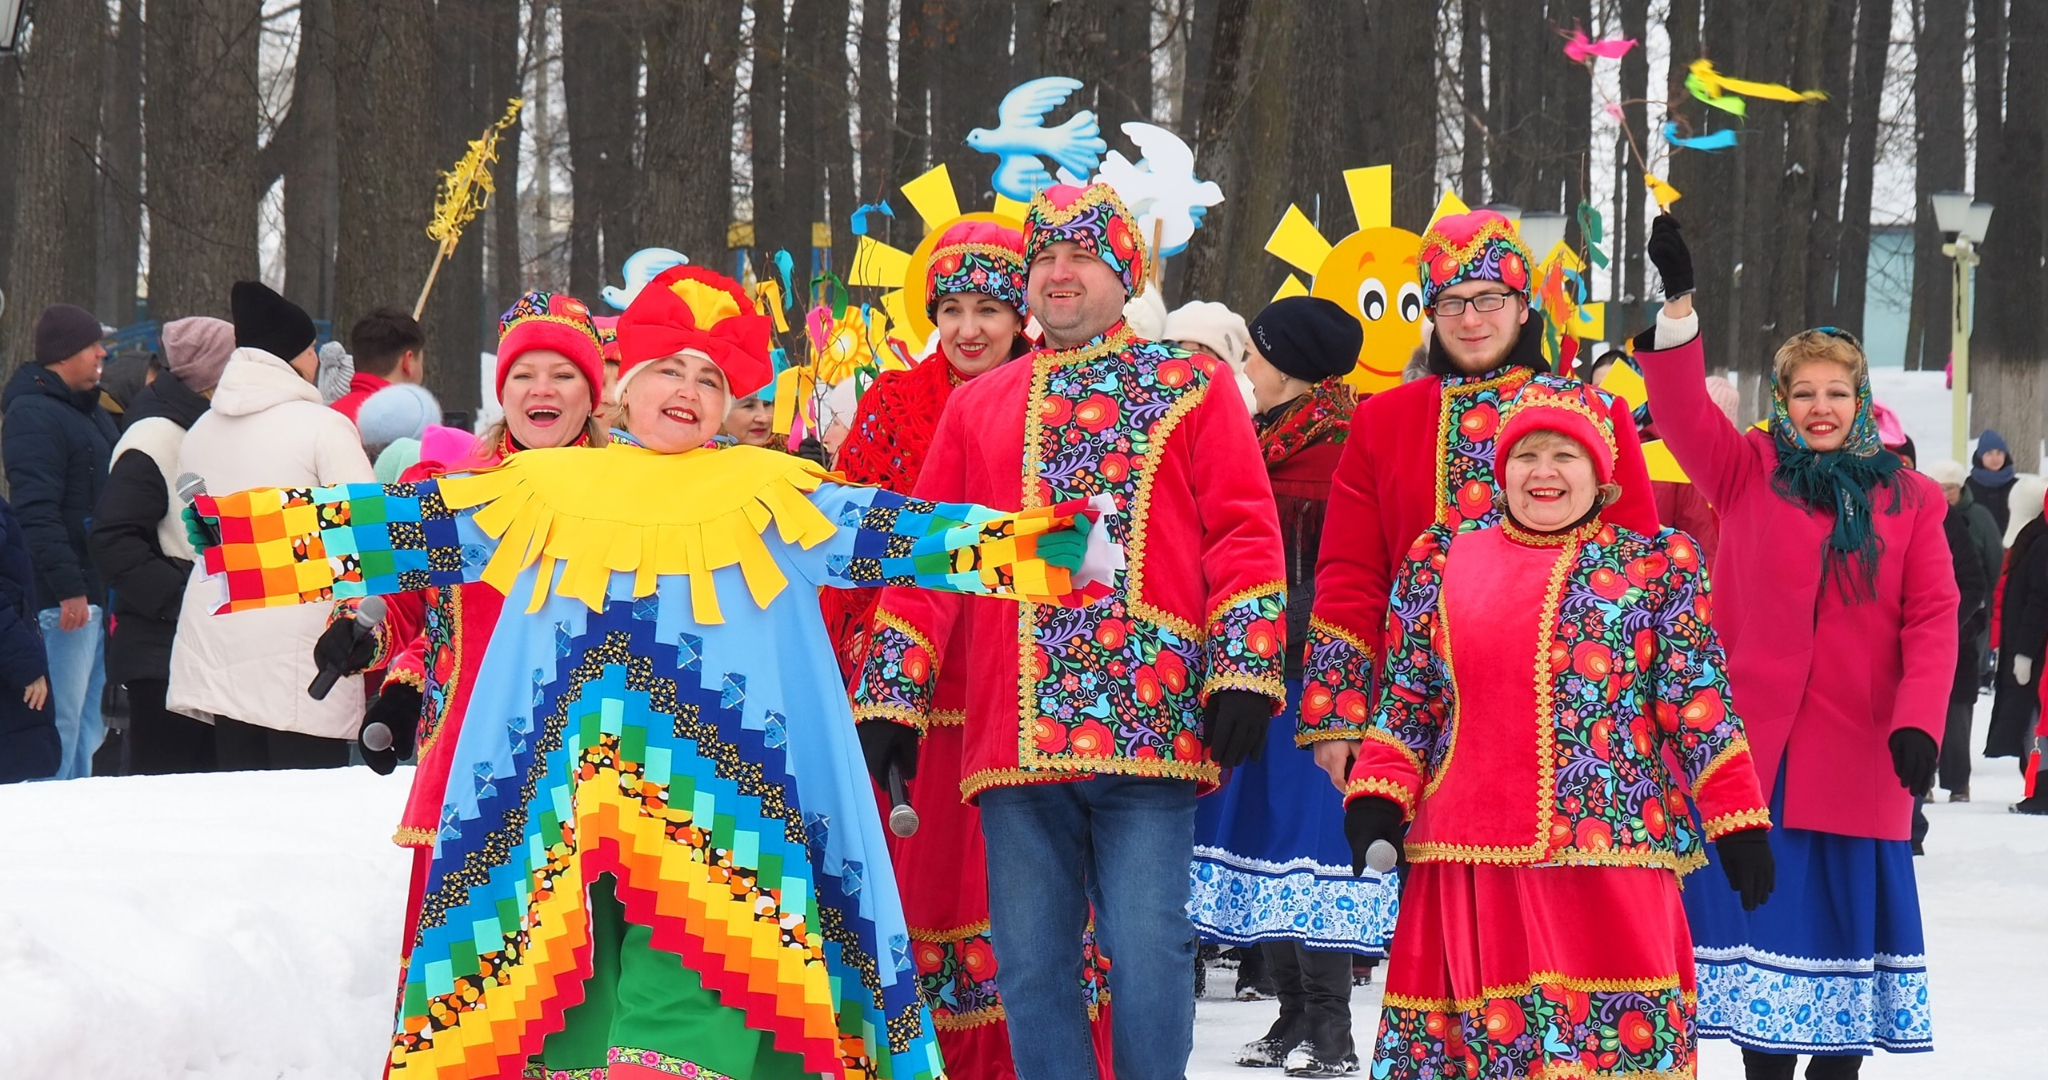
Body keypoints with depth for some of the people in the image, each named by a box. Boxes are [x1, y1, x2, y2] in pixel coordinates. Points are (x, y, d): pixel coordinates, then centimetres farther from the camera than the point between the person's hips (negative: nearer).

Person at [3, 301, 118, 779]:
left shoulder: (92, 412, 19)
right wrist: (68, 587, -24)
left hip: (100, 592, 10)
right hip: (64, 597, -10)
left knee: (93, 722, 12)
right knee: (62, 720, -10)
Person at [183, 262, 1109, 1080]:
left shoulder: (771, 492, 12)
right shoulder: (545, 488, 15)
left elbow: (892, 532, 4)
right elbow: (413, 525, 13)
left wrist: (1052, 547, -7)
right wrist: (234, 532, 6)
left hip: (716, 777, -2)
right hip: (563, 771, 2)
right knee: (558, 955, -3)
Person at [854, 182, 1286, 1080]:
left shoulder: (1191, 386, 10)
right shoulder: (976, 408, 18)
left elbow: (1244, 533, 4)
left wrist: (1244, 671, -6)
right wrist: (889, 699, 10)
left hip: (1152, 726, -3)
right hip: (1015, 736, 3)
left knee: (1147, 952, -5)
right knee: (1029, 961, 3)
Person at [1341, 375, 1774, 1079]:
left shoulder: (1656, 567, 6)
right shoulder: (1440, 564, 11)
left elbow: (1699, 705, 3)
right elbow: (1406, 704, 13)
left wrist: (1736, 823, -2)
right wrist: (1376, 805, 1)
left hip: (1612, 854, -2)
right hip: (1471, 859, 2)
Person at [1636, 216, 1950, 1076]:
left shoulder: (1909, 500, 6)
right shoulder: (1748, 472, 6)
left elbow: (1932, 617, 0)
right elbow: (1684, 413, -9)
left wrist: (1918, 720, -12)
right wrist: (1678, 305, -23)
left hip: (1858, 757, 1)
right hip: (1756, 748, -1)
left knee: (1847, 922, 6)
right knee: (1765, 925, 1)